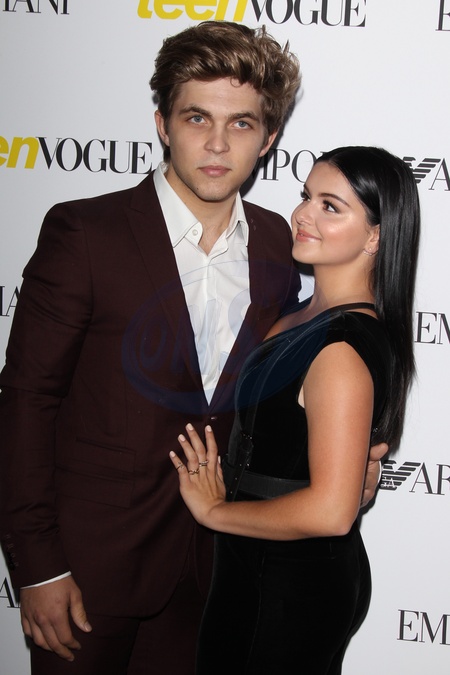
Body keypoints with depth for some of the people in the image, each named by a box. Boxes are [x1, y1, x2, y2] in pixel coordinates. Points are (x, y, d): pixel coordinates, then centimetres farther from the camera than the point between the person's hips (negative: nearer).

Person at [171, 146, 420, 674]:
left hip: (297, 585, -9)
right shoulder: (305, 316, 5)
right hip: (257, 569, 9)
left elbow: (329, 510, -30)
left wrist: (214, 510, -17)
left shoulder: (343, 348, -25)